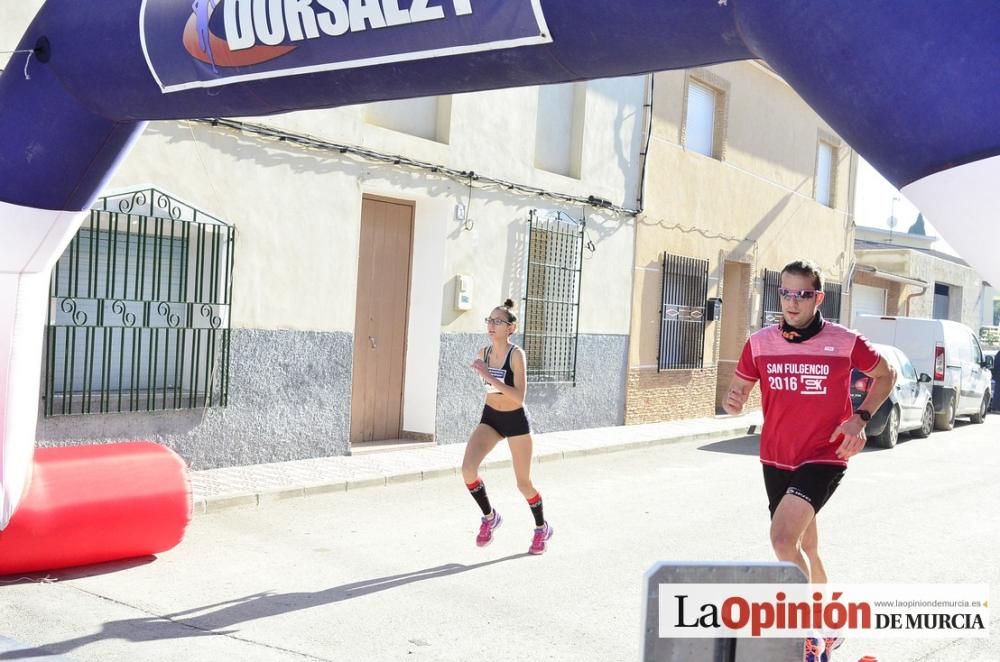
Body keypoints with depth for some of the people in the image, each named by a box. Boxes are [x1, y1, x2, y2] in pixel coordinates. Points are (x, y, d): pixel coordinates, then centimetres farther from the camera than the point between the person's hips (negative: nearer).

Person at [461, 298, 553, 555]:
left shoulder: (516, 354, -21)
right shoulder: (484, 352, -4)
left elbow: (519, 397, -31)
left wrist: (488, 376, -34)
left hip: (515, 420, -4)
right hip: (490, 418, 4)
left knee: (523, 483, 7)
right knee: (468, 468, -20)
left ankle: (542, 528, 34)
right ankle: (489, 517, 4)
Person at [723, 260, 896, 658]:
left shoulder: (845, 342, -9)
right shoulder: (759, 344, -2)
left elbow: (885, 375, 8)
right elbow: (737, 394, 7)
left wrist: (860, 419, -6)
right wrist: (732, 402, -18)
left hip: (823, 458, -4)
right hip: (776, 461, 5)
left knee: (783, 539, -23)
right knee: (804, 549, 18)